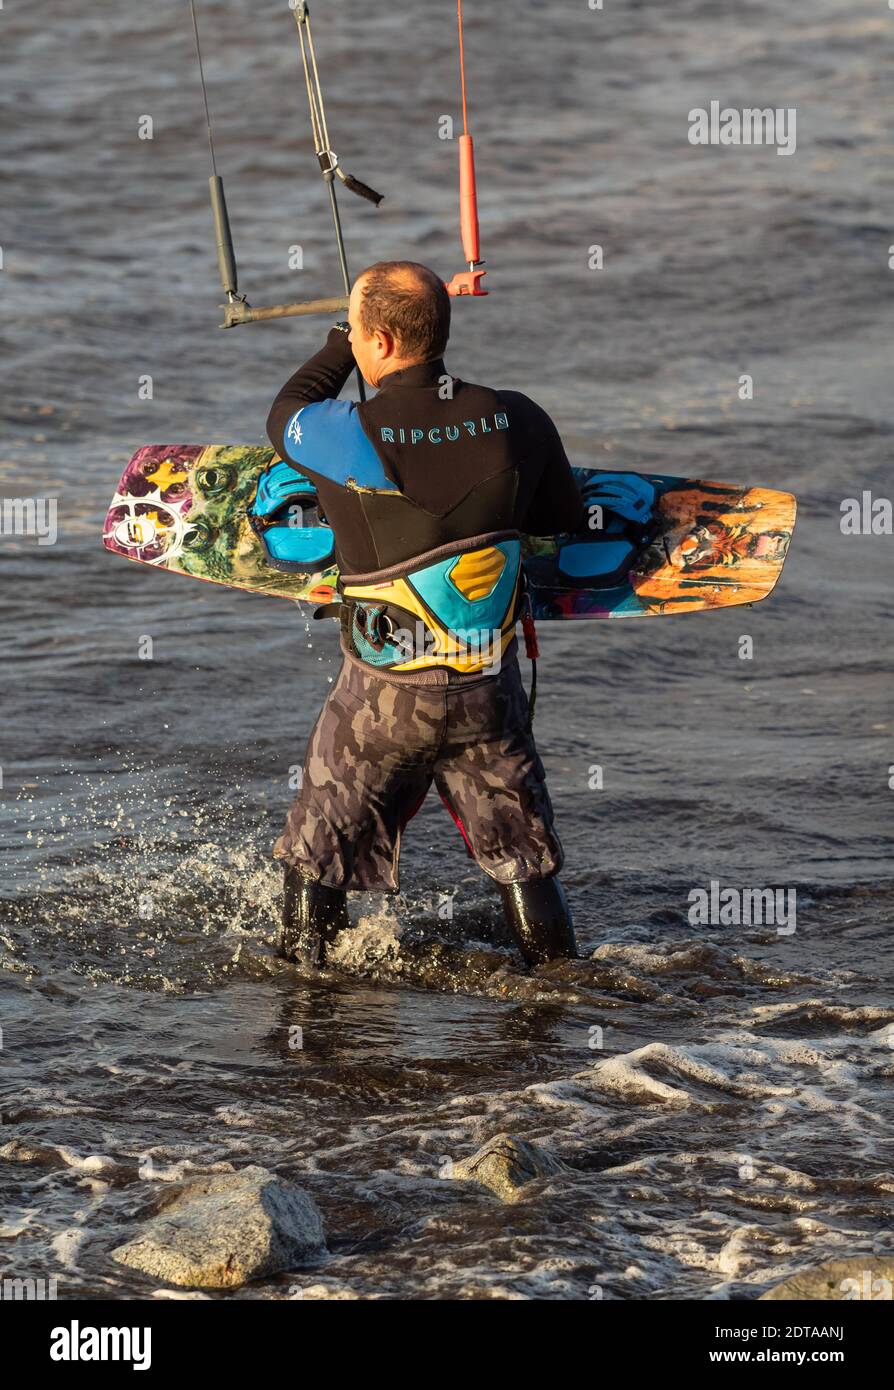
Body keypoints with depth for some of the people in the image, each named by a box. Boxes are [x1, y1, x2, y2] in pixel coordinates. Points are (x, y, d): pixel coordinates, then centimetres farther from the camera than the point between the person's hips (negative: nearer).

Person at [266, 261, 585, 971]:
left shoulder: (348, 439, -19)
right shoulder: (516, 420, -10)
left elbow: (285, 412, 6)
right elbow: (564, 518, 9)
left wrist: (343, 340, 17)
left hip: (383, 698, -3)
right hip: (491, 694, 3)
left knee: (317, 863, 16)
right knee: (523, 859, 18)